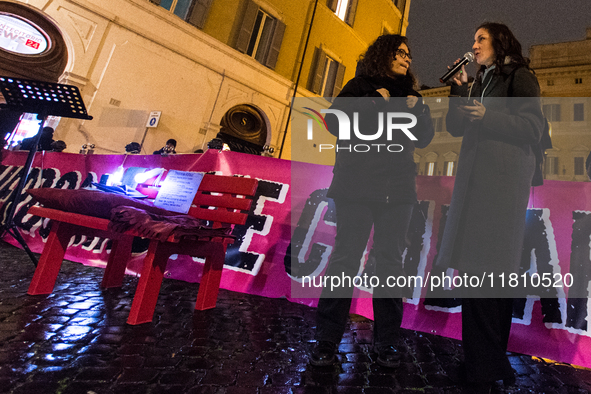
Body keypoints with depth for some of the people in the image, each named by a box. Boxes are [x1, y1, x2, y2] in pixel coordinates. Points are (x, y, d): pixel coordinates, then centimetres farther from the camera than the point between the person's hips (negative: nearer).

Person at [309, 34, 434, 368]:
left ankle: (387, 343, 14)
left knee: (391, 262, 3)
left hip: (398, 189, 4)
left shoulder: (410, 95, 22)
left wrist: (417, 109, -1)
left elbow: (424, 139, 15)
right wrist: (374, 101, -7)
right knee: (345, 259, -6)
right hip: (358, 185, -4)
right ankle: (326, 341, 4)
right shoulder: (361, 85, 11)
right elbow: (335, 122, -3)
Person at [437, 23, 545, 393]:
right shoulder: (480, 82, 27)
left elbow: (533, 128, -5)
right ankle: (492, 363, 17)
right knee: (485, 269, 7)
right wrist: (460, 89, 9)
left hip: (503, 178, -7)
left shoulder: (519, 76, 6)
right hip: (476, 178, 7)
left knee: (485, 268, -12)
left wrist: (488, 116, -17)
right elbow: (456, 126, 18)